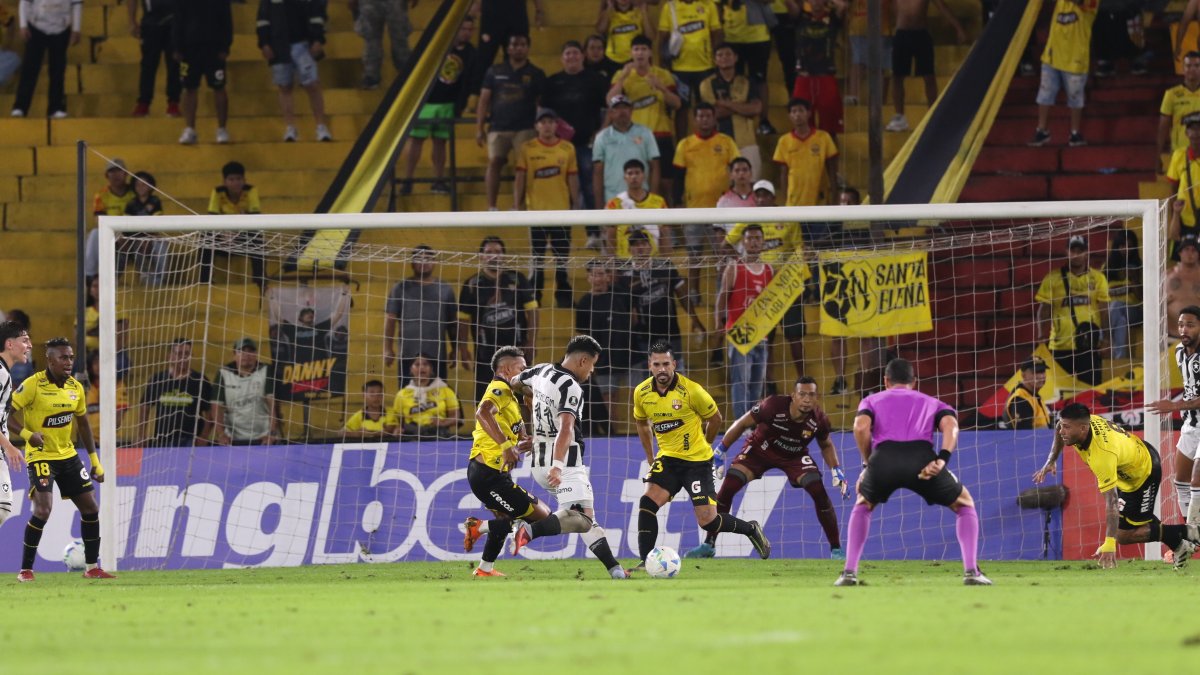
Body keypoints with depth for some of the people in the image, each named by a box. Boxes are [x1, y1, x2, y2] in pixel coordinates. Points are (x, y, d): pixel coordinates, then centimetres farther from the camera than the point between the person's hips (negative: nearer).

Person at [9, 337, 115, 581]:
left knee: (90, 508, 6)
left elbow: (83, 424, 15)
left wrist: (95, 461, 14)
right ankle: (25, 569, -8)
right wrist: (26, 434, -31)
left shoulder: (75, 387, 3)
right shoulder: (33, 385, -16)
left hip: (68, 455, 7)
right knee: (43, 509, -20)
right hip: (40, 456, -7)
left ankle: (92, 567, 20)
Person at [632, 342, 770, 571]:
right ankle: (644, 562, -14)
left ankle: (751, 530, 21)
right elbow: (642, 423, 17)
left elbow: (715, 418, 0)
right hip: (667, 458, 4)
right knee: (647, 503, -19)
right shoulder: (641, 393, -4)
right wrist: (650, 458, 17)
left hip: (697, 460, -4)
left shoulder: (691, 390, -17)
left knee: (707, 520, -8)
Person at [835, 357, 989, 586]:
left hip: (883, 458, 1)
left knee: (863, 505, 33)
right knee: (964, 504, 24)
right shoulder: (931, 402, 34)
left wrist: (868, 464, 19)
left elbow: (861, 426, 9)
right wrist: (942, 459, -2)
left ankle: (849, 572, 19)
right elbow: (950, 425, 10)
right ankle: (971, 571, 9)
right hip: (922, 458, -1)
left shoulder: (872, 400, 32)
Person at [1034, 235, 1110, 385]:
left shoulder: (1098, 278, 6)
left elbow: (1104, 311, 7)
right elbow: (1043, 310, 3)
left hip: (1089, 346, 0)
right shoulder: (1053, 279, 3)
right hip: (1060, 347, 0)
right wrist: (1041, 336, -9)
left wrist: (1102, 337, -3)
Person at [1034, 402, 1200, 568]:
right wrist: (1051, 461, 2)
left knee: (1123, 535, -8)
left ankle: (1180, 534, 4)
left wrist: (1109, 544, -48)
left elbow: (1112, 502, -45)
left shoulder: (1102, 456, -44)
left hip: (1145, 472, -9)